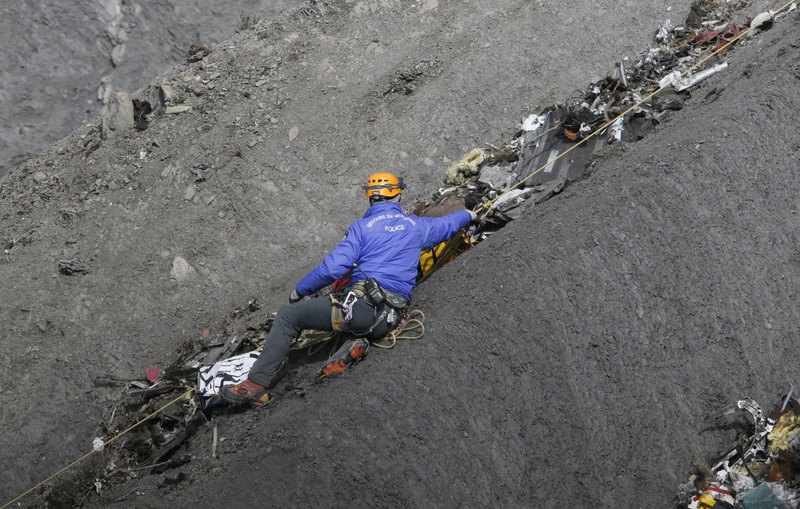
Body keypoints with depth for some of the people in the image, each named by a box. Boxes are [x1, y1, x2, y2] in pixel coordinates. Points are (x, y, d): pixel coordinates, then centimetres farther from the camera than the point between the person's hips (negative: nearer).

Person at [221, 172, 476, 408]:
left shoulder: (362, 227, 2)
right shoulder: (416, 225, 15)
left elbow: (332, 268, -6)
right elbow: (447, 224, 34)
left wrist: (299, 290, 7)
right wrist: (468, 214, 56)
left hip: (361, 305, -5)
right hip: (390, 319, 5)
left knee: (288, 315, 4)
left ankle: (256, 384, -3)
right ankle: (358, 343, -2)